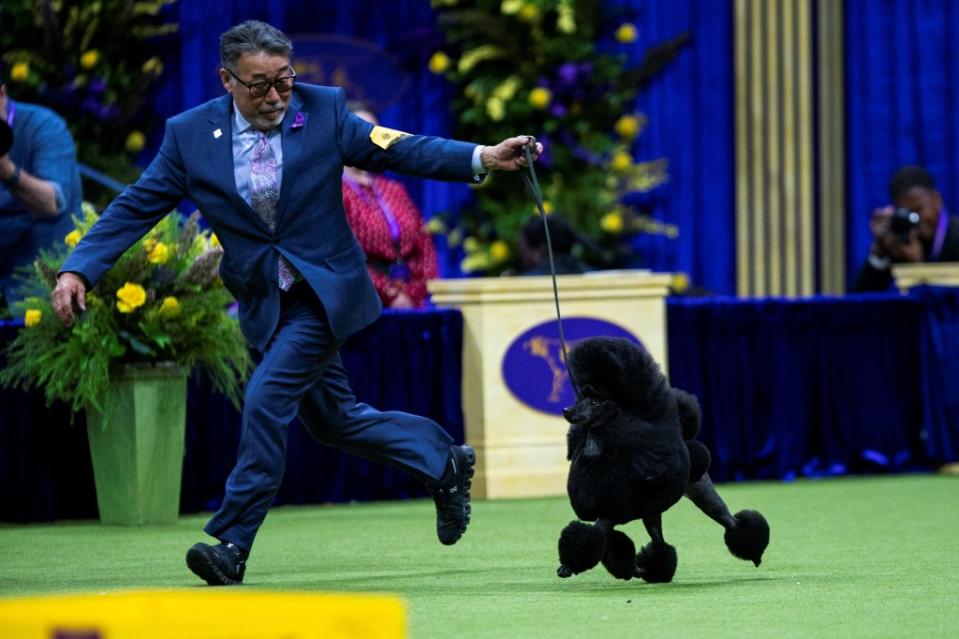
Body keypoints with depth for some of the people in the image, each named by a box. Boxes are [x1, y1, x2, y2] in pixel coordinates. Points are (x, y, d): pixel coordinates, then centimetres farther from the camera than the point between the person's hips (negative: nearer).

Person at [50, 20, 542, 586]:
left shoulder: (323, 111, -7)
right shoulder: (190, 135, -4)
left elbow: (397, 149, -8)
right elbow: (135, 208, -3)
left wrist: (482, 158, -21)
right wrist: (79, 270, -15)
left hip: (323, 292, -4)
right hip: (265, 302, 4)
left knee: (268, 398, -19)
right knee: (334, 420, 12)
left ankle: (232, 541, -12)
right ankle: (443, 461, 34)